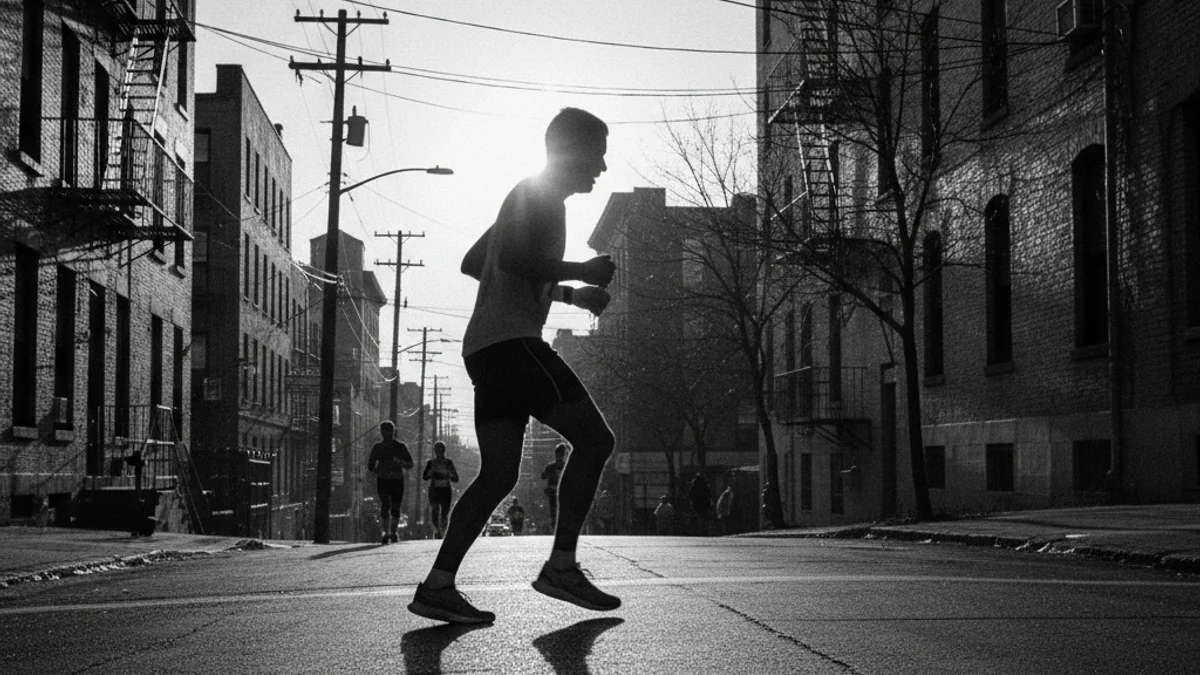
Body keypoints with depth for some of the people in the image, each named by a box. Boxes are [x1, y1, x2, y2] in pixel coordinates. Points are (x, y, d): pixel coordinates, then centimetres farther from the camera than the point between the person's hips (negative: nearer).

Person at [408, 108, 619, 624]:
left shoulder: (526, 196, 28)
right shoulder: (541, 195, -3)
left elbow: (473, 264, 36)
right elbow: (514, 260, -19)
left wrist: (565, 293, 34)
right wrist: (582, 273, -7)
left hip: (487, 345, 10)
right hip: (511, 339, -10)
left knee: (499, 473, 0)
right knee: (593, 438, -12)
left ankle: (438, 586, -7)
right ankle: (562, 566, -15)